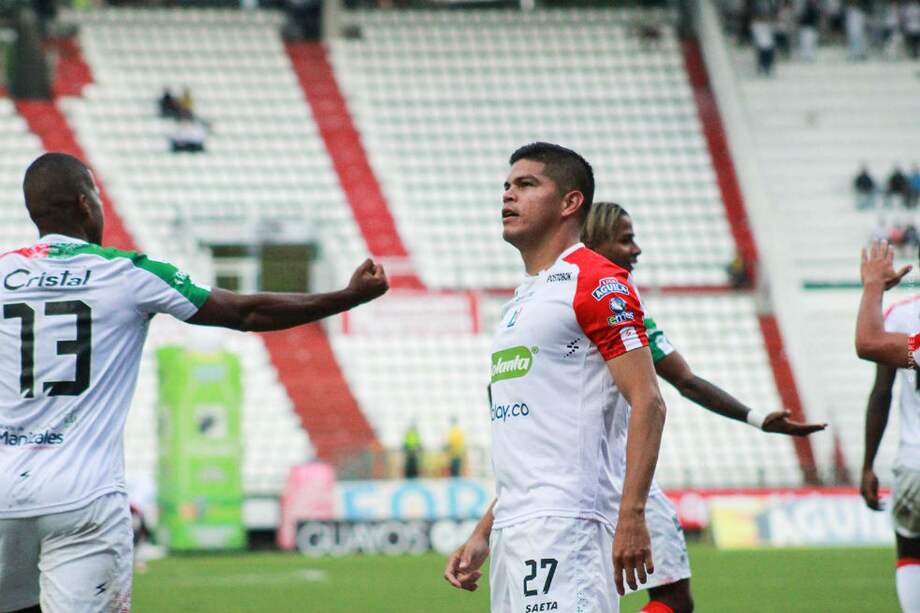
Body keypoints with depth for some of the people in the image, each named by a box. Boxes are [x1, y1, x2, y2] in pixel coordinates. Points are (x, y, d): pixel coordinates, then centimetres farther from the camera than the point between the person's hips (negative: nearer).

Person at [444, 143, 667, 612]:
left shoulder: (597, 283, -6)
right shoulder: (522, 300, 23)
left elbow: (647, 402, -13)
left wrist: (631, 517, -21)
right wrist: (483, 534, 22)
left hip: (565, 519, -9)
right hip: (513, 526, 9)